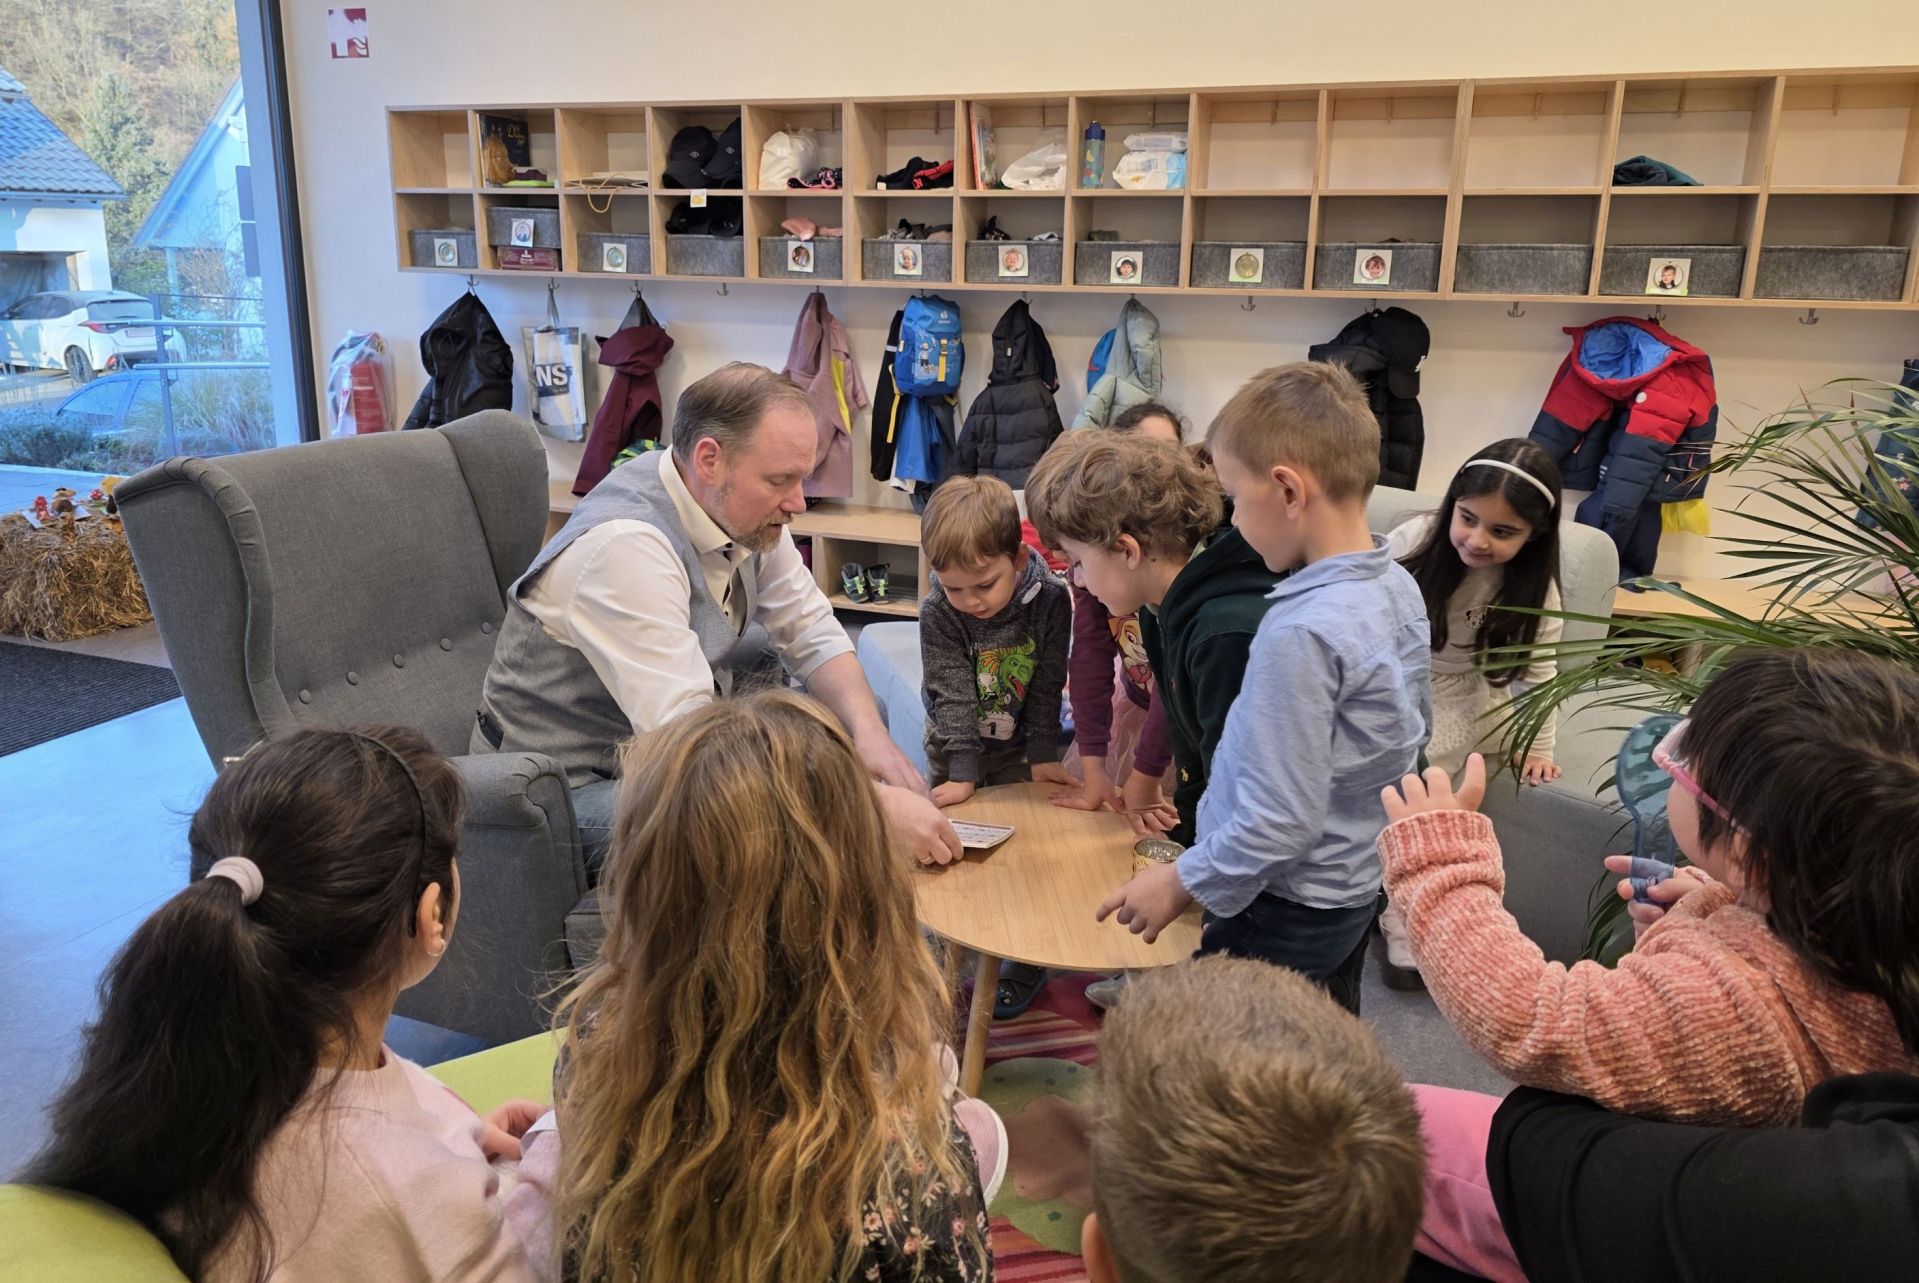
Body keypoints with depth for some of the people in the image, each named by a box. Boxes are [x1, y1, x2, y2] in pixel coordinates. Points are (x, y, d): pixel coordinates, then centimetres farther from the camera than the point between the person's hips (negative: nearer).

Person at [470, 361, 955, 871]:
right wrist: (873, 807, -39)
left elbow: (813, 632, 2)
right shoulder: (625, 547, -32)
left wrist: (870, 730, -18)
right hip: (572, 784, -8)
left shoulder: (746, 510, -6)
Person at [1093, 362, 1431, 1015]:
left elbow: (1281, 821, -27)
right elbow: (1414, 728, 13)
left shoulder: (1301, 632, -29)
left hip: (1286, 911, -9)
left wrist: (1182, 882, -15)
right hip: (1359, 882, 9)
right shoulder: (1400, 587, -1)